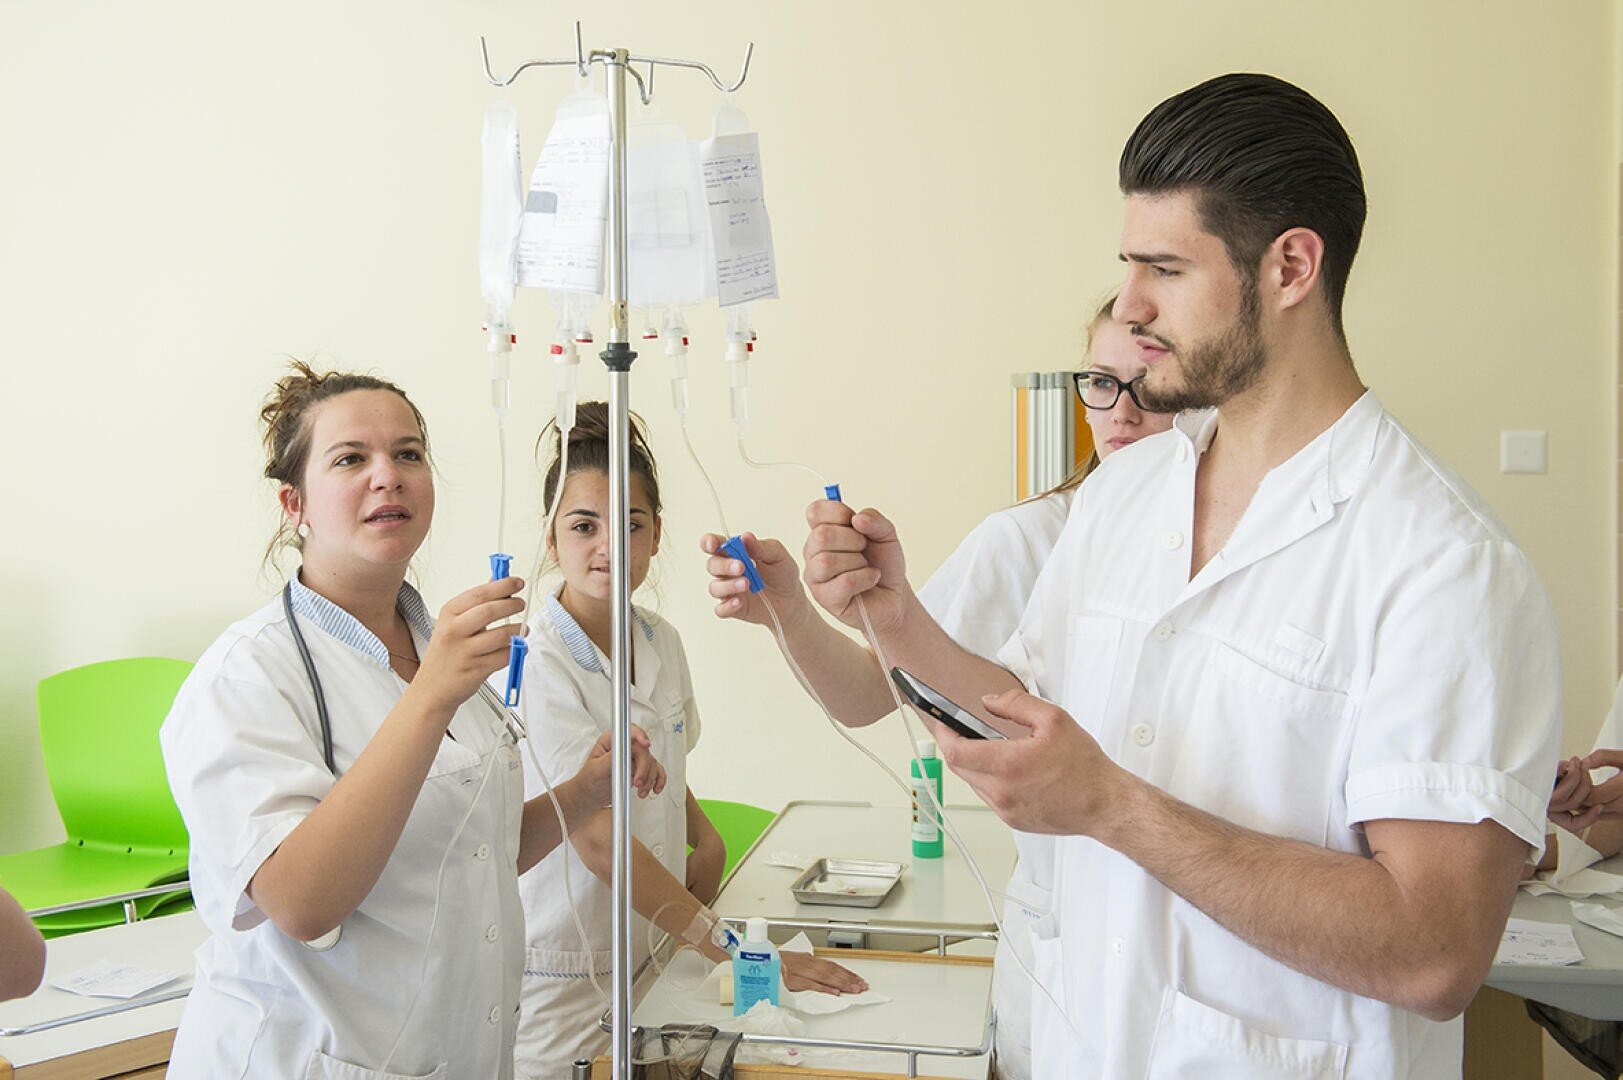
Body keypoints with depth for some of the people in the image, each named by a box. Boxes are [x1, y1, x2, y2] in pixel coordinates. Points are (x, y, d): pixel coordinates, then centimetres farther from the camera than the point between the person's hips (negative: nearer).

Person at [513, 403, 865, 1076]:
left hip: (651, 962, 6)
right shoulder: (536, 662, -18)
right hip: (562, 986, -6)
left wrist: (706, 839, 1)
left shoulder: (662, 643, 4)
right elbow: (599, 842, -25)